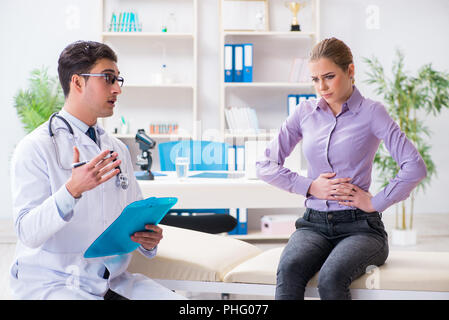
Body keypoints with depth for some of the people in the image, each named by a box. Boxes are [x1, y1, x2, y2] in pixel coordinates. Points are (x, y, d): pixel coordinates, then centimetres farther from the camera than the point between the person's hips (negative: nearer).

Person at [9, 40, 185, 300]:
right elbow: (28, 233, -17)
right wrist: (72, 190, -32)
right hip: (51, 282, -5)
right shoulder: (35, 148, -7)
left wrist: (148, 240, -4)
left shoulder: (118, 149, 14)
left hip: (115, 279, 6)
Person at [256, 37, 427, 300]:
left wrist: (375, 203, -8)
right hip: (314, 223, 3)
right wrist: (310, 187, -1)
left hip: (359, 226, -3)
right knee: (289, 269, -31)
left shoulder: (371, 112, -1)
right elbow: (266, 166, 10)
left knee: (331, 278, -34)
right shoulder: (305, 112, 11)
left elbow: (415, 167, -11)